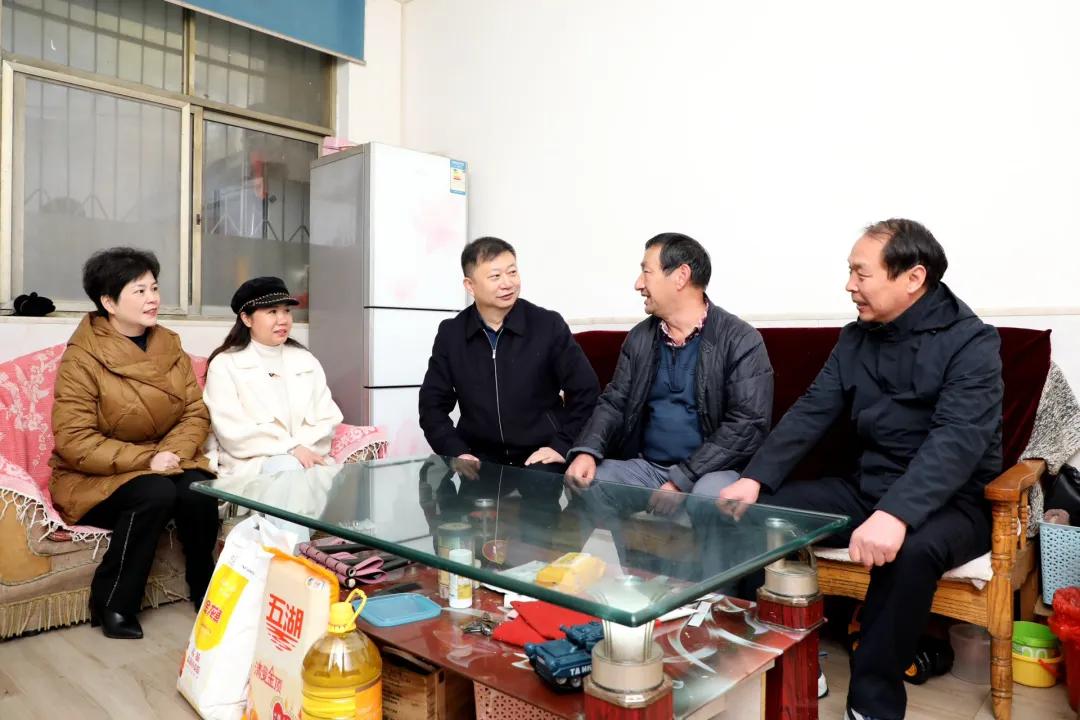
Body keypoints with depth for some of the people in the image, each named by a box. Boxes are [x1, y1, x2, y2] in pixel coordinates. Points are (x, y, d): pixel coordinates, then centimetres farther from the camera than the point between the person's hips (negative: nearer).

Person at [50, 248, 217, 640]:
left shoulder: (171, 348, 3)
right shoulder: (82, 358, -13)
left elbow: (196, 414, -1)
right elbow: (74, 441, -17)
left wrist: (173, 453, -20)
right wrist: (145, 459, -25)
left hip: (163, 463, 4)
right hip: (94, 477, -4)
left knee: (198, 491, -27)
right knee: (155, 494, -32)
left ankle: (206, 590, -4)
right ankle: (113, 605, -11)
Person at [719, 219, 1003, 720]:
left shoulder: (970, 342, -14)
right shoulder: (855, 338, 5)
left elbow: (958, 440, -28)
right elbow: (811, 413, 0)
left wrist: (896, 514, -44)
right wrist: (755, 477, -14)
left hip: (950, 502, -5)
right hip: (866, 488, 6)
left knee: (911, 549, -38)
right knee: (759, 511, -10)